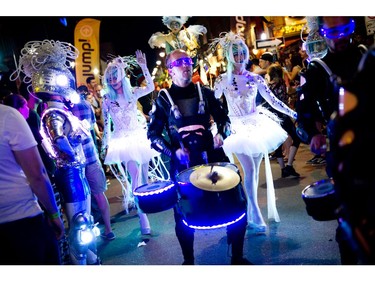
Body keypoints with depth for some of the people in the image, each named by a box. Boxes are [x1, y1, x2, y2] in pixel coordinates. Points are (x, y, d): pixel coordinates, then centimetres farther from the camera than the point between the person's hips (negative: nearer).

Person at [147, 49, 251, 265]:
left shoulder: (205, 92, 10)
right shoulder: (163, 99, 2)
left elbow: (223, 117, 17)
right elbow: (153, 134, 1)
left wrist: (222, 134, -4)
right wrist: (173, 151, -14)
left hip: (213, 156, 3)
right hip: (183, 164, -2)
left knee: (237, 202, 0)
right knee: (184, 215, 4)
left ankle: (238, 257, 21)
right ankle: (188, 260, 30)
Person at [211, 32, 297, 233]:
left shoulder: (255, 78, 2)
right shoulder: (222, 80, -2)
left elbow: (273, 101, 4)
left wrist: (294, 114, 1)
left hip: (257, 125, 3)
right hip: (238, 129, -3)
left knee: (254, 171, 4)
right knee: (249, 169, -13)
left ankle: (250, 213, 16)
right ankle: (256, 215, -6)